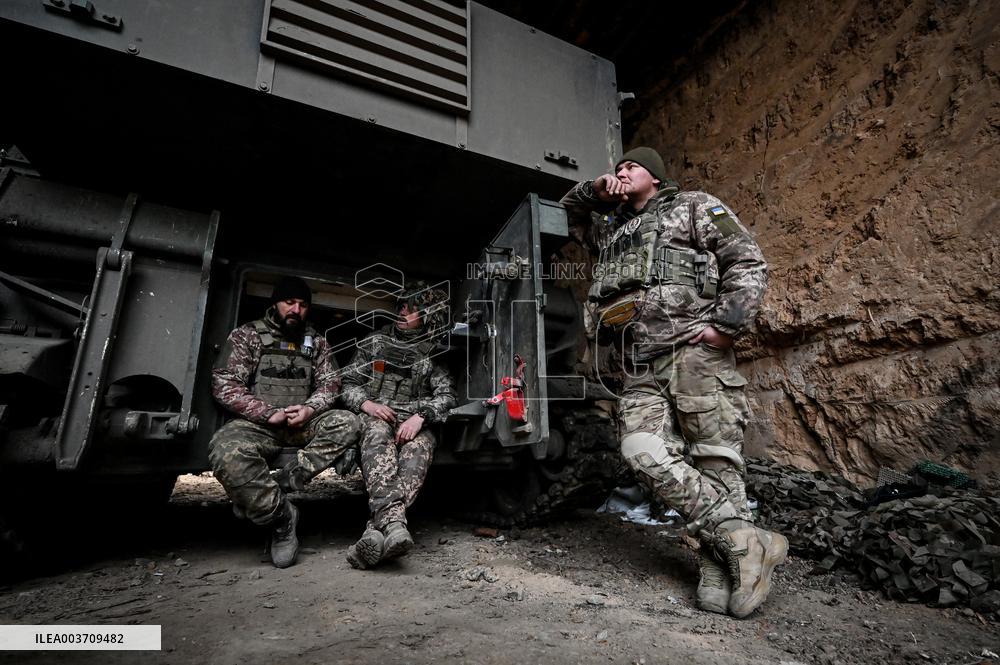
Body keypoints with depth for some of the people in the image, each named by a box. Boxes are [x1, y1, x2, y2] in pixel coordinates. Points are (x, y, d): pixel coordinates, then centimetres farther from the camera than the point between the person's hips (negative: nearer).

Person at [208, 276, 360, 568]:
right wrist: (269, 413, -14)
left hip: (303, 423, 3)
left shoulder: (317, 342, 16)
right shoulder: (247, 334, 6)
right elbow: (223, 384, -3)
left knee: (346, 423, -25)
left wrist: (310, 408, -13)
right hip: (257, 423, -3)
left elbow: (330, 383, 10)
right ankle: (282, 517, -17)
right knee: (227, 452, -36)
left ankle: (279, 484, -26)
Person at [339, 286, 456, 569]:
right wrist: (366, 403, -7)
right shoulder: (375, 342, 17)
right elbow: (347, 383, 16)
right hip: (375, 416, 0)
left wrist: (420, 416, -19)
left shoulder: (434, 355, 14)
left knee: (420, 445, -37)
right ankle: (393, 522, -57)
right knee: (378, 436, -38)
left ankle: (377, 528, -53)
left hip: (413, 423, 0)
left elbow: (446, 394, 1)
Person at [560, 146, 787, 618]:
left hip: (693, 351, -4)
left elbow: (748, 263, 6)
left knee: (716, 460, -8)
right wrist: (594, 190, 24)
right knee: (644, 454, -16)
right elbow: (567, 211, 46)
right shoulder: (610, 227, 32)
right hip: (639, 368, 4)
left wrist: (726, 323, -10)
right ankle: (747, 543, -11)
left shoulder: (694, 207, 16)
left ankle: (720, 567, 2)